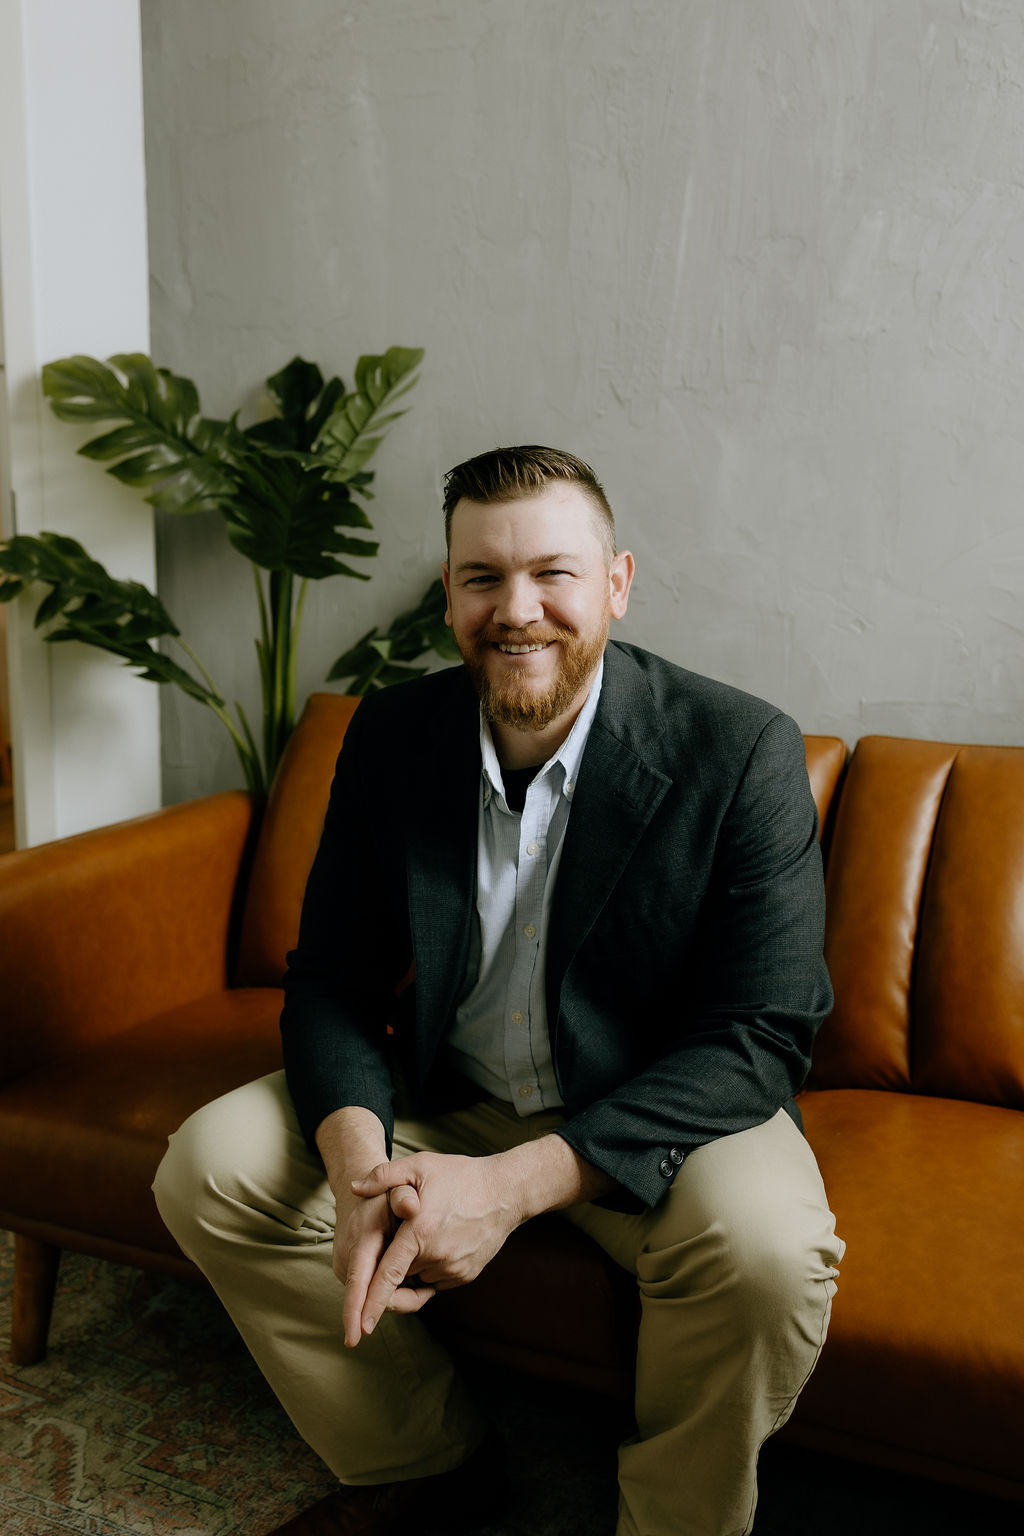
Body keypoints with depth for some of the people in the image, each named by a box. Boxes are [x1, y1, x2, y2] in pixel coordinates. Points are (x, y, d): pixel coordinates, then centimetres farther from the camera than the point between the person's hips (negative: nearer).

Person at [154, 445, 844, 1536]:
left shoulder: (742, 751, -19)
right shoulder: (391, 734, -6)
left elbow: (761, 1037, -21)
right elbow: (329, 976, -3)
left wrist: (516, 1183, -31)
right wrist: (358, 1158, -25)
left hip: (656, 1113, -3)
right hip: (443, 1096, 4)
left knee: (765, 1247, -33)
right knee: (209, 1167, -11)